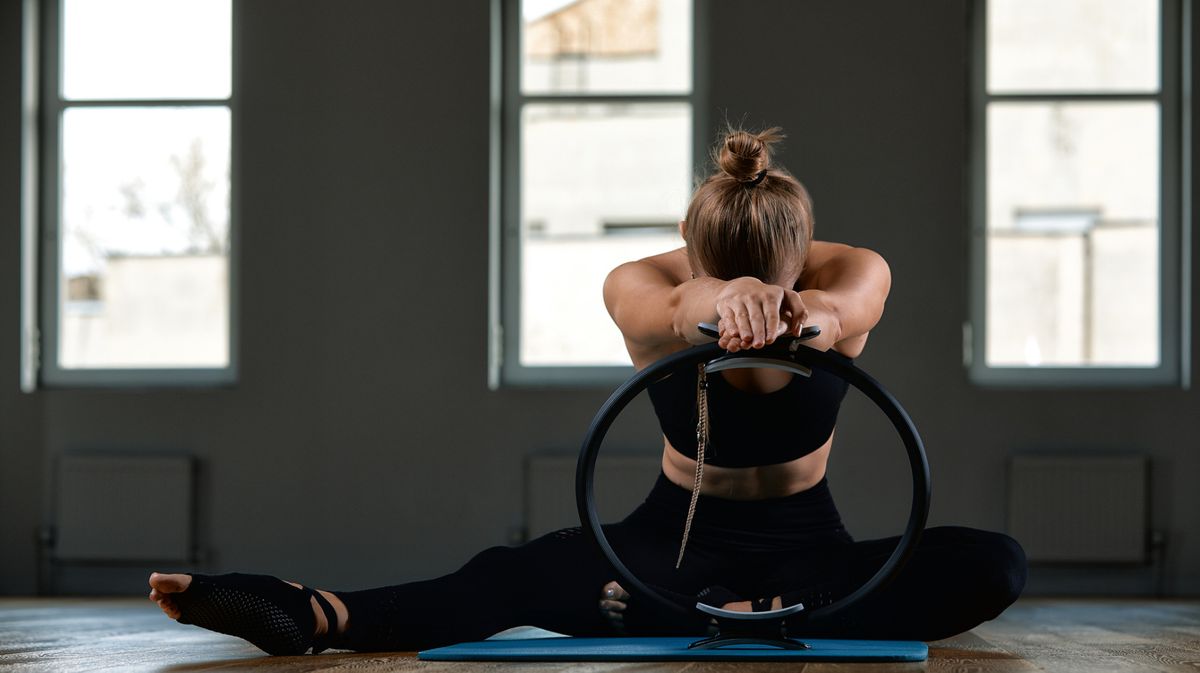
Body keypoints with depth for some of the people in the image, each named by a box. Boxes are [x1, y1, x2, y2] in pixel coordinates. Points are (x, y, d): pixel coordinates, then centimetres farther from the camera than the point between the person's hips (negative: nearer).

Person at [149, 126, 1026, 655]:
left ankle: (732, 614, -37)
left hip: (805, 546, 1)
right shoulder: (642, 286, -20)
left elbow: (849, 302, -45)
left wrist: (811, 316, -71)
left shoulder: (854, 277, -19)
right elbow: (662, 310, -45)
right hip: (676, 538, 0)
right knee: (523, 575, -31)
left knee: (994, 567, -29)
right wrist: (716, 304, -71)